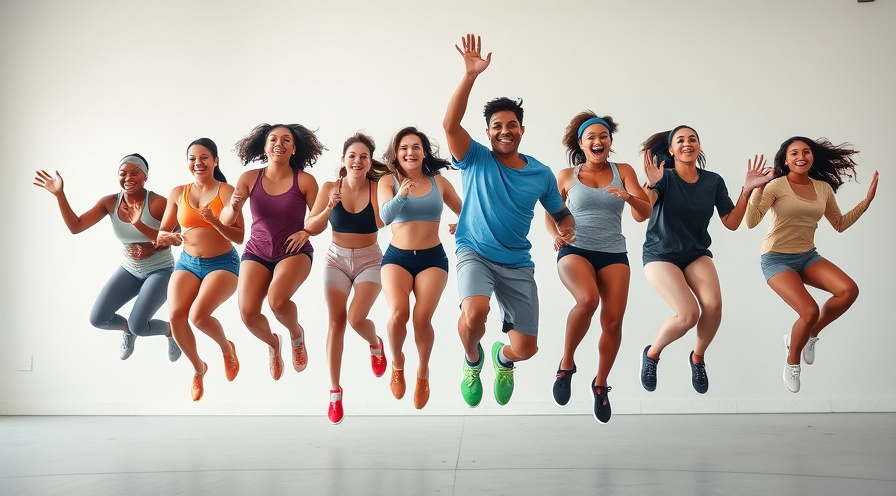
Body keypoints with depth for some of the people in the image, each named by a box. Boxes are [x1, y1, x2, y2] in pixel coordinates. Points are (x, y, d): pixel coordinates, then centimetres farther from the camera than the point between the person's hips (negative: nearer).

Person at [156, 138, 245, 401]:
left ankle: (227, 347, 9)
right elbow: (162, 232, 10)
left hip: (223, 263, -4)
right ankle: (198, 367, 10)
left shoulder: (226, 192, -8)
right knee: (175, 316, -19)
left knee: (198, 314, -27)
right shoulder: (178, 193, 4)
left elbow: (240, 236, -11)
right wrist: (167, 237, -14)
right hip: (187, 263, 4)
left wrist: (215, 221, -26)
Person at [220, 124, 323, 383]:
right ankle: (272, 343, 23)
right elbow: (225, 221, -6)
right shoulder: (249, 178, -3)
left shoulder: (304, 180, -7)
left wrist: (307, 232, -20)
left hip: (295, 252, -2)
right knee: (248, 314, -15)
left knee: (277, 300, -31)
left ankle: (296, 334, 7)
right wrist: (233, 206, -27)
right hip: (256, 252, 2)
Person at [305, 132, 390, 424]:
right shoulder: (330, 188, -5)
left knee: (356, 318, -16)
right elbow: (312, 228, -6)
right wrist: (329, 208, -21)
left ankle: (375, 345, 23)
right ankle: (335, 391, 7)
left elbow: (381, 221, -26)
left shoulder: (376, 188, -9)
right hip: (336, 258, 2)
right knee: (336, 321, -2)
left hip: (369, 260, -2)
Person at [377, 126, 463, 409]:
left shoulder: (439, 182, 5)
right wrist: (401, 196, -34)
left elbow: (465, 212, 17)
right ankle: (397, 362, 9)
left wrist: (463, 226, -4)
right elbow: (385, 216, -17)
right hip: (397, 257, -1)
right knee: (398, 314, -23)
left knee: (422, 318, -16)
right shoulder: (388, 181, 0)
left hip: (432, 258, 1)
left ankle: (423, 371, 13)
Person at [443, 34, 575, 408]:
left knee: (526, 348, 1)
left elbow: (561, 213, 16)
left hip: (517, 264, 3)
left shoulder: (541, 174, 3)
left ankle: (502, 359, 42)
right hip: (475, 254, -3)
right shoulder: (475, 160, -5)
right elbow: (450, 124, -22)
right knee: (474, 313, -33)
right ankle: (472, 360, 4)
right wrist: (470, 75, -31)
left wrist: (567, 229, -8)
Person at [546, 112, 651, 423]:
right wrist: (556, 235, -6)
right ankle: (566, 364, -8)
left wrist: (628, 197, -20)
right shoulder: (567, 176, 9)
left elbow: (644, 214, 2)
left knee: (613, 320, -11)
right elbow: (550, 215, 15)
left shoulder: (623, 172, 9)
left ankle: (601, 384, 15)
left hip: (614, 253, 2)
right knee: (587, 299, -32)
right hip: (575, 250, -2)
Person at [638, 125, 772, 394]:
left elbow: (731, 223, 0)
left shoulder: (713, 181, 0)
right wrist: (651, 183, -46)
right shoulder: (664, 178, -11)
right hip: (661, 254, -3)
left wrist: (747, 190, -11)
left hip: (697, 254, 4)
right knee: (689, 314, -23)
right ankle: (651, 354, 6)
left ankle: (698, 357, 5)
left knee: (713, 305, -24)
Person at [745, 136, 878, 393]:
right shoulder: (776, 186, -13)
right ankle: (792, 362, 5)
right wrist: (756, 190, -37)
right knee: (810, 311, -24)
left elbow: (840, 224, 15)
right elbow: (751, 222, -23)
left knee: (849, 290, -19)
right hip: (777, 259, -6)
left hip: (808, 256, 6)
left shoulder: (823, 188, 4)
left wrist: (866, 201, 6)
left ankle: (810, 335, 6)